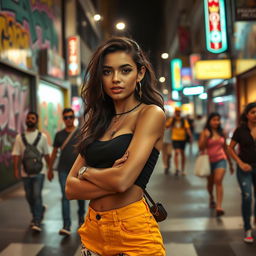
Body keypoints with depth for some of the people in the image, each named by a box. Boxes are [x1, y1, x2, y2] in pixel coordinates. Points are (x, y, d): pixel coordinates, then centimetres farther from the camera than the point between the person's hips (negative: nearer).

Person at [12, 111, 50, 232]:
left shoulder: (42, 136, 3)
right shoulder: (20, 137, 5)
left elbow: (46, 154, 7)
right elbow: (16, 154, 1)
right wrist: (16, 169, -9)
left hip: (39, 172, -2)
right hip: (25, 172, 2)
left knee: (37, 195, -10)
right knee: (29, 197, 12)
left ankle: (37, 222, -6)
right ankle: (40, 210, 38)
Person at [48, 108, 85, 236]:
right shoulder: (59, 135, 8)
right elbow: (54, 153, 14)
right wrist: (50, 169, 16)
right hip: (63, 170, 1)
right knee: (65, 197, -6)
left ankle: (81, 218, 34)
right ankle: (66, 226, -7)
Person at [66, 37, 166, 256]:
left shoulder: (152, 114, -9)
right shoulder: (99, 122, 8)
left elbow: (123, 180, -22)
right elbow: (71, 188, 1)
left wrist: (86, 171, -4)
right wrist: (109, 179, -15)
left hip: (133, 231, -5)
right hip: (93, 229, 6)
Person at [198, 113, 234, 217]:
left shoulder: (222, 133, 5)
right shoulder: (205, 133, -4)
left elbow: (225, 148, 15)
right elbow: (201, 148, -11)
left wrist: (230, 163, 20)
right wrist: (206, 137, -26)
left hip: (221, 160, 0)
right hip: (209, 161, 0)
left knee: (218, 181, -18)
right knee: (210, 183, 15)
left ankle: (219, 207, -22)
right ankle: (211, 198, 45)